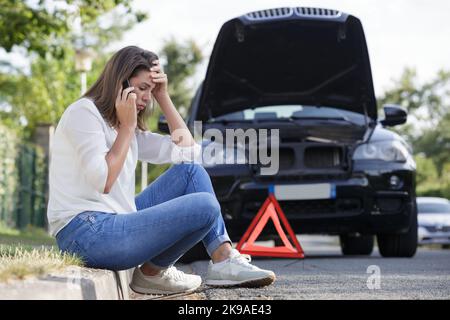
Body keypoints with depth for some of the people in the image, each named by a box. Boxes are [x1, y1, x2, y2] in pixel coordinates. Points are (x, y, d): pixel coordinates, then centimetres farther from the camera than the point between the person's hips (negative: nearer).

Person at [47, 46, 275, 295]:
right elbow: (103, 181, -17)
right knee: (204, 206, -16)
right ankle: (152, 272, 2)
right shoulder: (83, 113, -6)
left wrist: (163, 97, 15)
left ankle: (224, 262, 2)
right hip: (86, 234, -10)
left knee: (191, 171, 10)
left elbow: (188, 151, 17)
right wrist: (127, 127, -7)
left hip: (115, 223, 10)